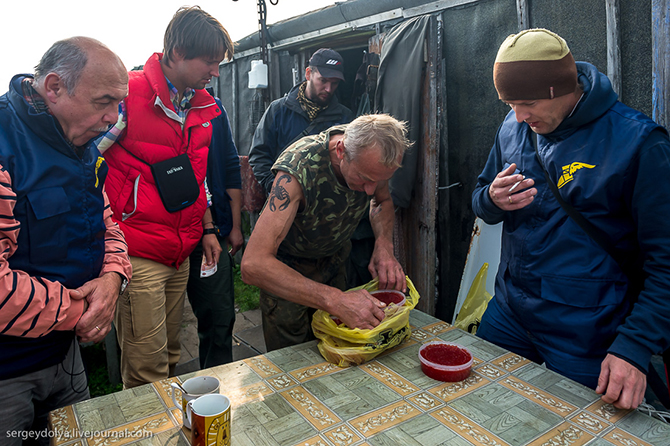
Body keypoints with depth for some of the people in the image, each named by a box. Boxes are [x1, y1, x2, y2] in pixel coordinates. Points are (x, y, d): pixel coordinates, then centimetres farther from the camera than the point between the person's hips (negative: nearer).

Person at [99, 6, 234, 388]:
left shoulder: (204, 107, 10)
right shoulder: (128, 95, -12)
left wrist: (207, 229, 16)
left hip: (182, 253, 7)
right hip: (138, 255, -6)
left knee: (169, 354, 20)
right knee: (147, 368, 1)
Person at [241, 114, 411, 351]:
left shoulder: (373, 157, -22)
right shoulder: (298, 169, -40)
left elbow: (382, 201, 2)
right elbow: (253, 264, -46)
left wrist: (384, 246, -19)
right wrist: (335, 300, -52)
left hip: (333, 258, 5)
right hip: (285, 267, -4)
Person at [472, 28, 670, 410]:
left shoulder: (639, 142, -17)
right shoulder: (514, 127, -1)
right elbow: (480, 202, 10)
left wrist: (634, 348, -20)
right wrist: (492, 200, -14)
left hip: (586, 341, -4)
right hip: (508, 315, 5)